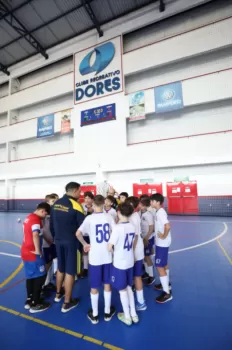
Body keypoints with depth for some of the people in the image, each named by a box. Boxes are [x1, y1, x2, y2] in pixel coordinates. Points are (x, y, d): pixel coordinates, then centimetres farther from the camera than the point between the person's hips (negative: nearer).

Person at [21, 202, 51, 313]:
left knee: (31, 276, 20)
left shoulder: (29, 217, 10)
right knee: (40, 277, 5)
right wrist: (38, 250, -22)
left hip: (25, 251, 9)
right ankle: (35, 304, 15)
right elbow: (35, 235, -35)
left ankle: (29, 301, 31)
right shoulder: (36, 219, -20)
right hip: (33, 253, -9)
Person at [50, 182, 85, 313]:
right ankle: (67, 303, 22)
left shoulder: (56, 203, 1)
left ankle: (58, 294, 44)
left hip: (58, 240, 7)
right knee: (70, 271, 8)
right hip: (71, 241, -6)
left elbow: (51, 223, 8)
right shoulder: (75, 205, -18)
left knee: (61, 268, 25)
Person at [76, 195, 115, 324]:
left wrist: (85, 244, -5)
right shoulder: (109, 217, -6)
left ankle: (94, 315, 31)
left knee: (94, 286, 15)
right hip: (107, 255, 2)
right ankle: (108, 312, 35)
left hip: (95, 256, -2)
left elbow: (78, 233, -20)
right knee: (107, 284, 19)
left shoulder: (89, 218, -12)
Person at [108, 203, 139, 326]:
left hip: (119, 263, -6)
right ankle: (133, 314, 34)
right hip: (130, 262, 6)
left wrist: (114, 250, 0)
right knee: (129, 287, 23)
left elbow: (109, 247, -20)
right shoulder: (132, 227, -4)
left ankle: (127, 317, 30)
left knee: (122, 290, 14)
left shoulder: (117, 228, -24)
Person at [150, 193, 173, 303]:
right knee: (164, 264, 23)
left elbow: (167, 226, -36)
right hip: (161, 243, 9)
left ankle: (167, 293, 10)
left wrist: (164, 236, -22)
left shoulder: (160, 212, -24)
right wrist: (161, 235, 6)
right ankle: (166, 284, 41)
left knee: (159, 266, -1)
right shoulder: (159, 212, 4)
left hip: (162, 243, -9)